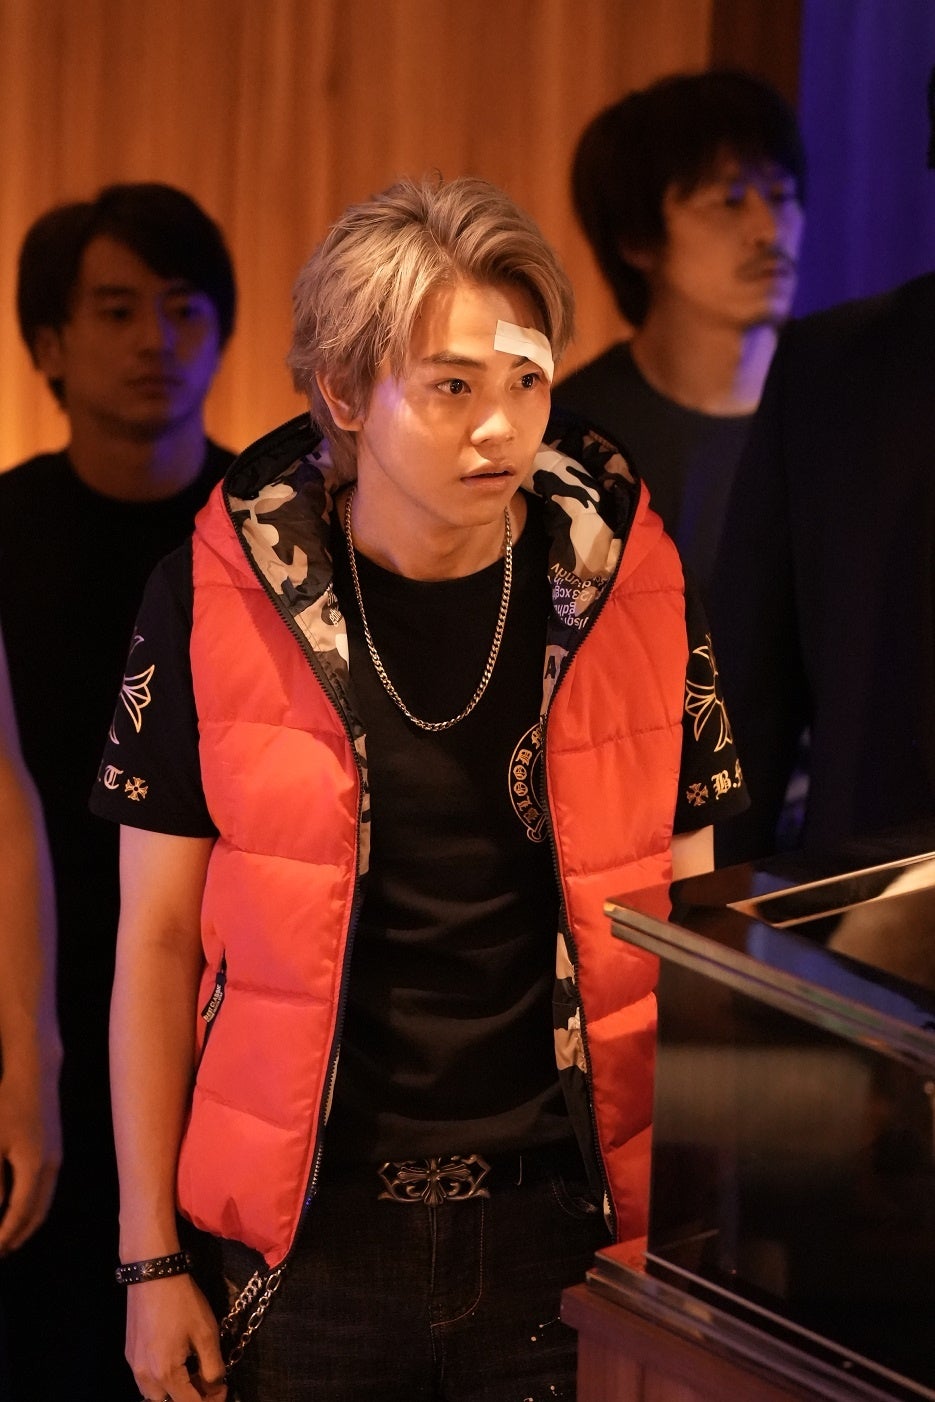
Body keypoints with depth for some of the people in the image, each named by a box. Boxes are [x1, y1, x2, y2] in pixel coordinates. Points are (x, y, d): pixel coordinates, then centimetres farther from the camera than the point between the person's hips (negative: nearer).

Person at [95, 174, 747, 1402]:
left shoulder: (629, 588, -3)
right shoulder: (219, 598, -6)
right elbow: (158, 935, -1)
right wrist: (151, 1259, -2)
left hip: (569, 1222, 1)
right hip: (317, 1241, -1)